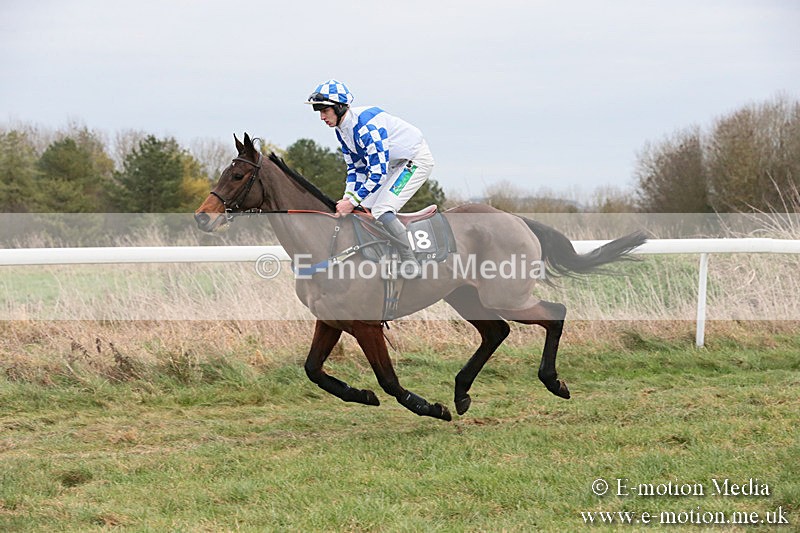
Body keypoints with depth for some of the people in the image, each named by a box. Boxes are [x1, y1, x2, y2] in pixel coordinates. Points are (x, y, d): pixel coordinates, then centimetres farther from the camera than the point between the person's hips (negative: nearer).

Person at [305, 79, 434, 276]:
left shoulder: (366, 126, -30)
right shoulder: (341, 128, 0)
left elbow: (378, 172, -31)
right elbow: (356, 167, 8)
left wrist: (352, 202, -27)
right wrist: (348, 197, -6)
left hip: (417, 160, -10)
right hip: (394, 163, 10)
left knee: (382, 212, -21)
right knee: (364, 209, 3)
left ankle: (413, 266, -14)